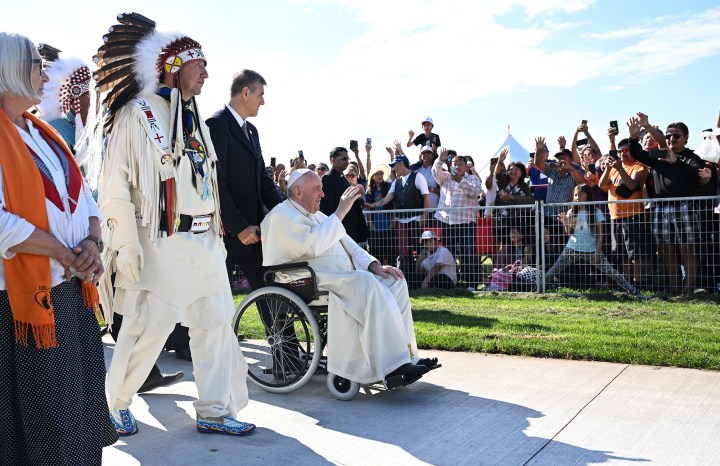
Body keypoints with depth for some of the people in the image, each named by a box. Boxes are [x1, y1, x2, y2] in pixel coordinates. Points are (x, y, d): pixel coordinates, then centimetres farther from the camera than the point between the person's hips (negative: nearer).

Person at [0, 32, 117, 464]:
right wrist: (65, 253, -15)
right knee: (42, 417, 4)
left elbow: (84, 199, 13)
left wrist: (92, 242, -6)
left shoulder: (44, 133, 14)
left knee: (83, 406, 15)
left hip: (73, 291, 8)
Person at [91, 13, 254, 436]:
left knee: (216, 322, 6)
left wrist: (217, 235, 17)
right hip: (161, 242, -7)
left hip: (204, 241, 7)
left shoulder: (195, 119, 17)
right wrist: (127, 245, -15)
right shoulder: (137, 114, -5)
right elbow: (115, 185, -10)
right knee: (149, 328, -1)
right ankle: (116, 403, 23)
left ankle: (215, 411, 16)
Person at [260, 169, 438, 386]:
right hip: (315, 280, -9)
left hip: (344, 276, 9)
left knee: (396, 282, -8)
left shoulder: (317, 215, 27)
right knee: (367, 284, -32)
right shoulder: (282, 214, -1)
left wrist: (374, 265, 6)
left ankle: (406, 355, -12)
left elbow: (347, 243, 24)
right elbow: (313, 244, -19)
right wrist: (340, 212, -14)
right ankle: (394, 365, -32)